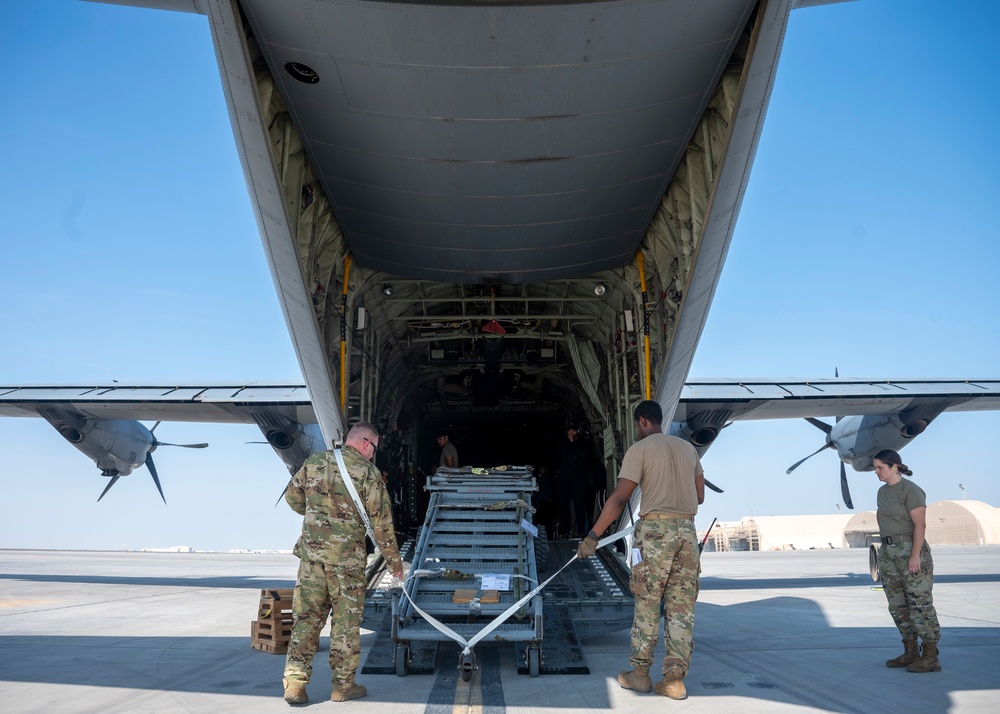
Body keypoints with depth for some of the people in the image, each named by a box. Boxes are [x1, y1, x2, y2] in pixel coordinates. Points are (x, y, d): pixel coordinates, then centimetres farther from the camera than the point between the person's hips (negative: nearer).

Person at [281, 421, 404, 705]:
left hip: (311, 550, 4)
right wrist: (394, 559, 5)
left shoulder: (313, 462, 4)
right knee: (346, 619, 8)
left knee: (306, 615, 10)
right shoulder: (367, 472, -7)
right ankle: (343, 685, 16)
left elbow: (292, 497, 14)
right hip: (347, 554, -3)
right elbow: (381, 521, -5)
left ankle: (295, 681, 7)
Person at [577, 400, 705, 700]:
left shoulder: (639, 449, -4)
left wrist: (593, 536, -8)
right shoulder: (688, 448, 13)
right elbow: (700, 496, 16)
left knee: (646, 604, 6)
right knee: (681, 607, 7)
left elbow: (619, 498, -11)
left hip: (654, 529, -5)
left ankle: (640, 673, 14)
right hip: (687, 529, 5)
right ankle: (674, 678, 8)